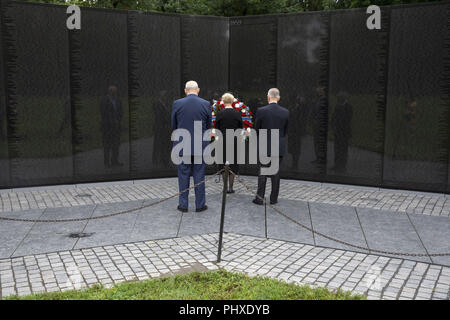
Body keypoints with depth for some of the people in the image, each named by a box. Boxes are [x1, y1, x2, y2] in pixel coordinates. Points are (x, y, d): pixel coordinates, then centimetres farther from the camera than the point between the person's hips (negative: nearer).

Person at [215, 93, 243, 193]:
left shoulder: (220, 114, -6)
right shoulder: (237, 113, -3)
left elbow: (216, 128, 0)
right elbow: (240, 128, 2)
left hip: (223, 141, 0)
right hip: (234, 141, 1)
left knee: (223, 163, 9)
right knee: (233, 163, 8)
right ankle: (230, 187, 8)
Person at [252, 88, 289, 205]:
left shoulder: (261, 111, -10)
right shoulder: (285, 112, -3)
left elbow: (256, 129, -1)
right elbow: (285, 131, 6)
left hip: (265, 147, -2)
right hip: (279, 147, 2)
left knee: (262, 172, 7)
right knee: (276, 172, 9)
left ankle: (260, 198, 7)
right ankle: (274, 198, 15)